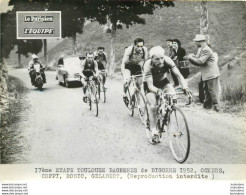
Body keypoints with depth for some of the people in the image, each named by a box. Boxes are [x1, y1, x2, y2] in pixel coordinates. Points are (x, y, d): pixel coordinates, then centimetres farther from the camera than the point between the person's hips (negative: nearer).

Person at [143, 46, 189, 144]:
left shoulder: (167, 60, -28)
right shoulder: (148, 65, -34)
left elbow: (178, 75, -28)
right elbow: (150, 85, -36)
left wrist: (185, 87, -44)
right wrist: (157, 90, -57)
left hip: (163, 81, 3)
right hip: (151, 84, -3)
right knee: (153, 106, -17)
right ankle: (153, 131, -3)